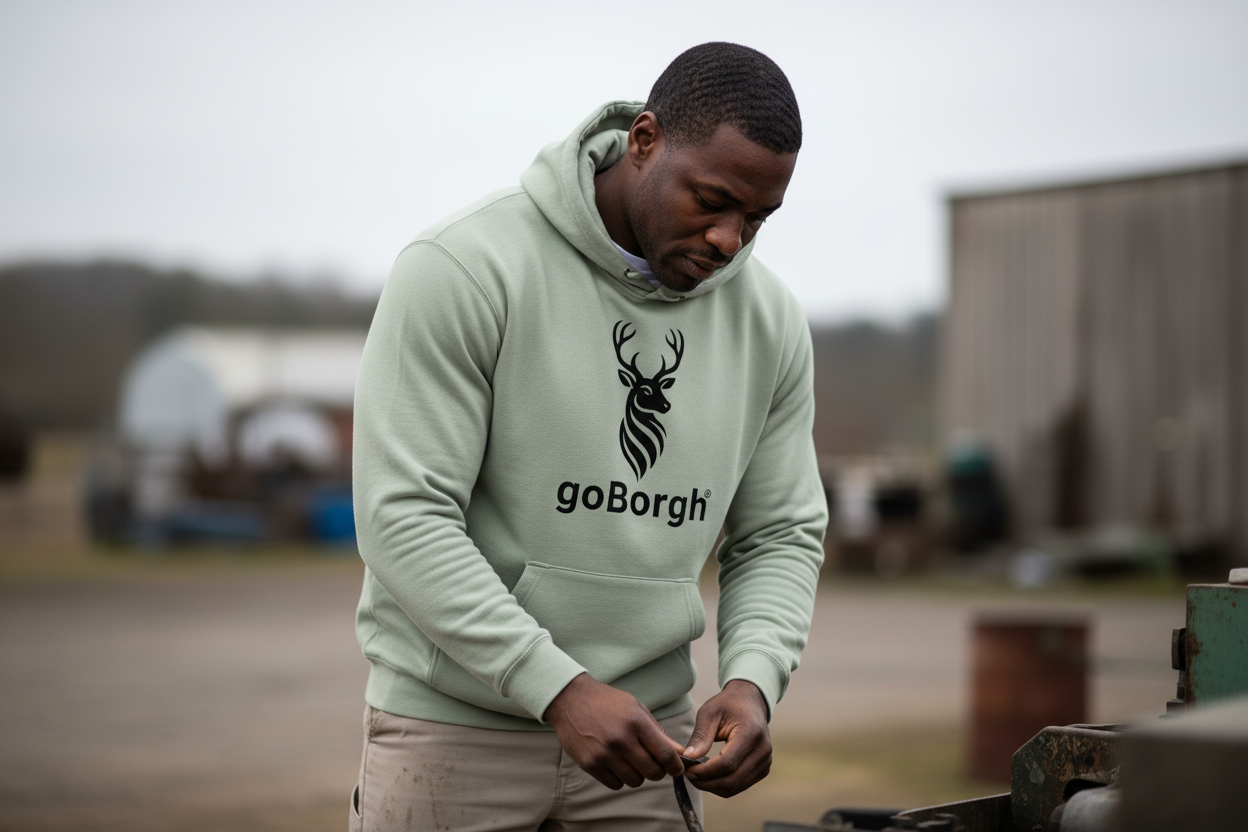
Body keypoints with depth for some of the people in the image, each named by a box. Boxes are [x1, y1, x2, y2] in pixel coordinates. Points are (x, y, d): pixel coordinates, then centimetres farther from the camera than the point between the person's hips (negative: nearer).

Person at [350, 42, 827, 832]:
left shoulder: (769, 320, 0)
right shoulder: (466, 267, -15)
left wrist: (753, 680, -13)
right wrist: (560, 691, -25)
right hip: (452, 727, -3)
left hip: (640, 732, 4)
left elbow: (782, 535, 7)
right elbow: (404, 516, -19)